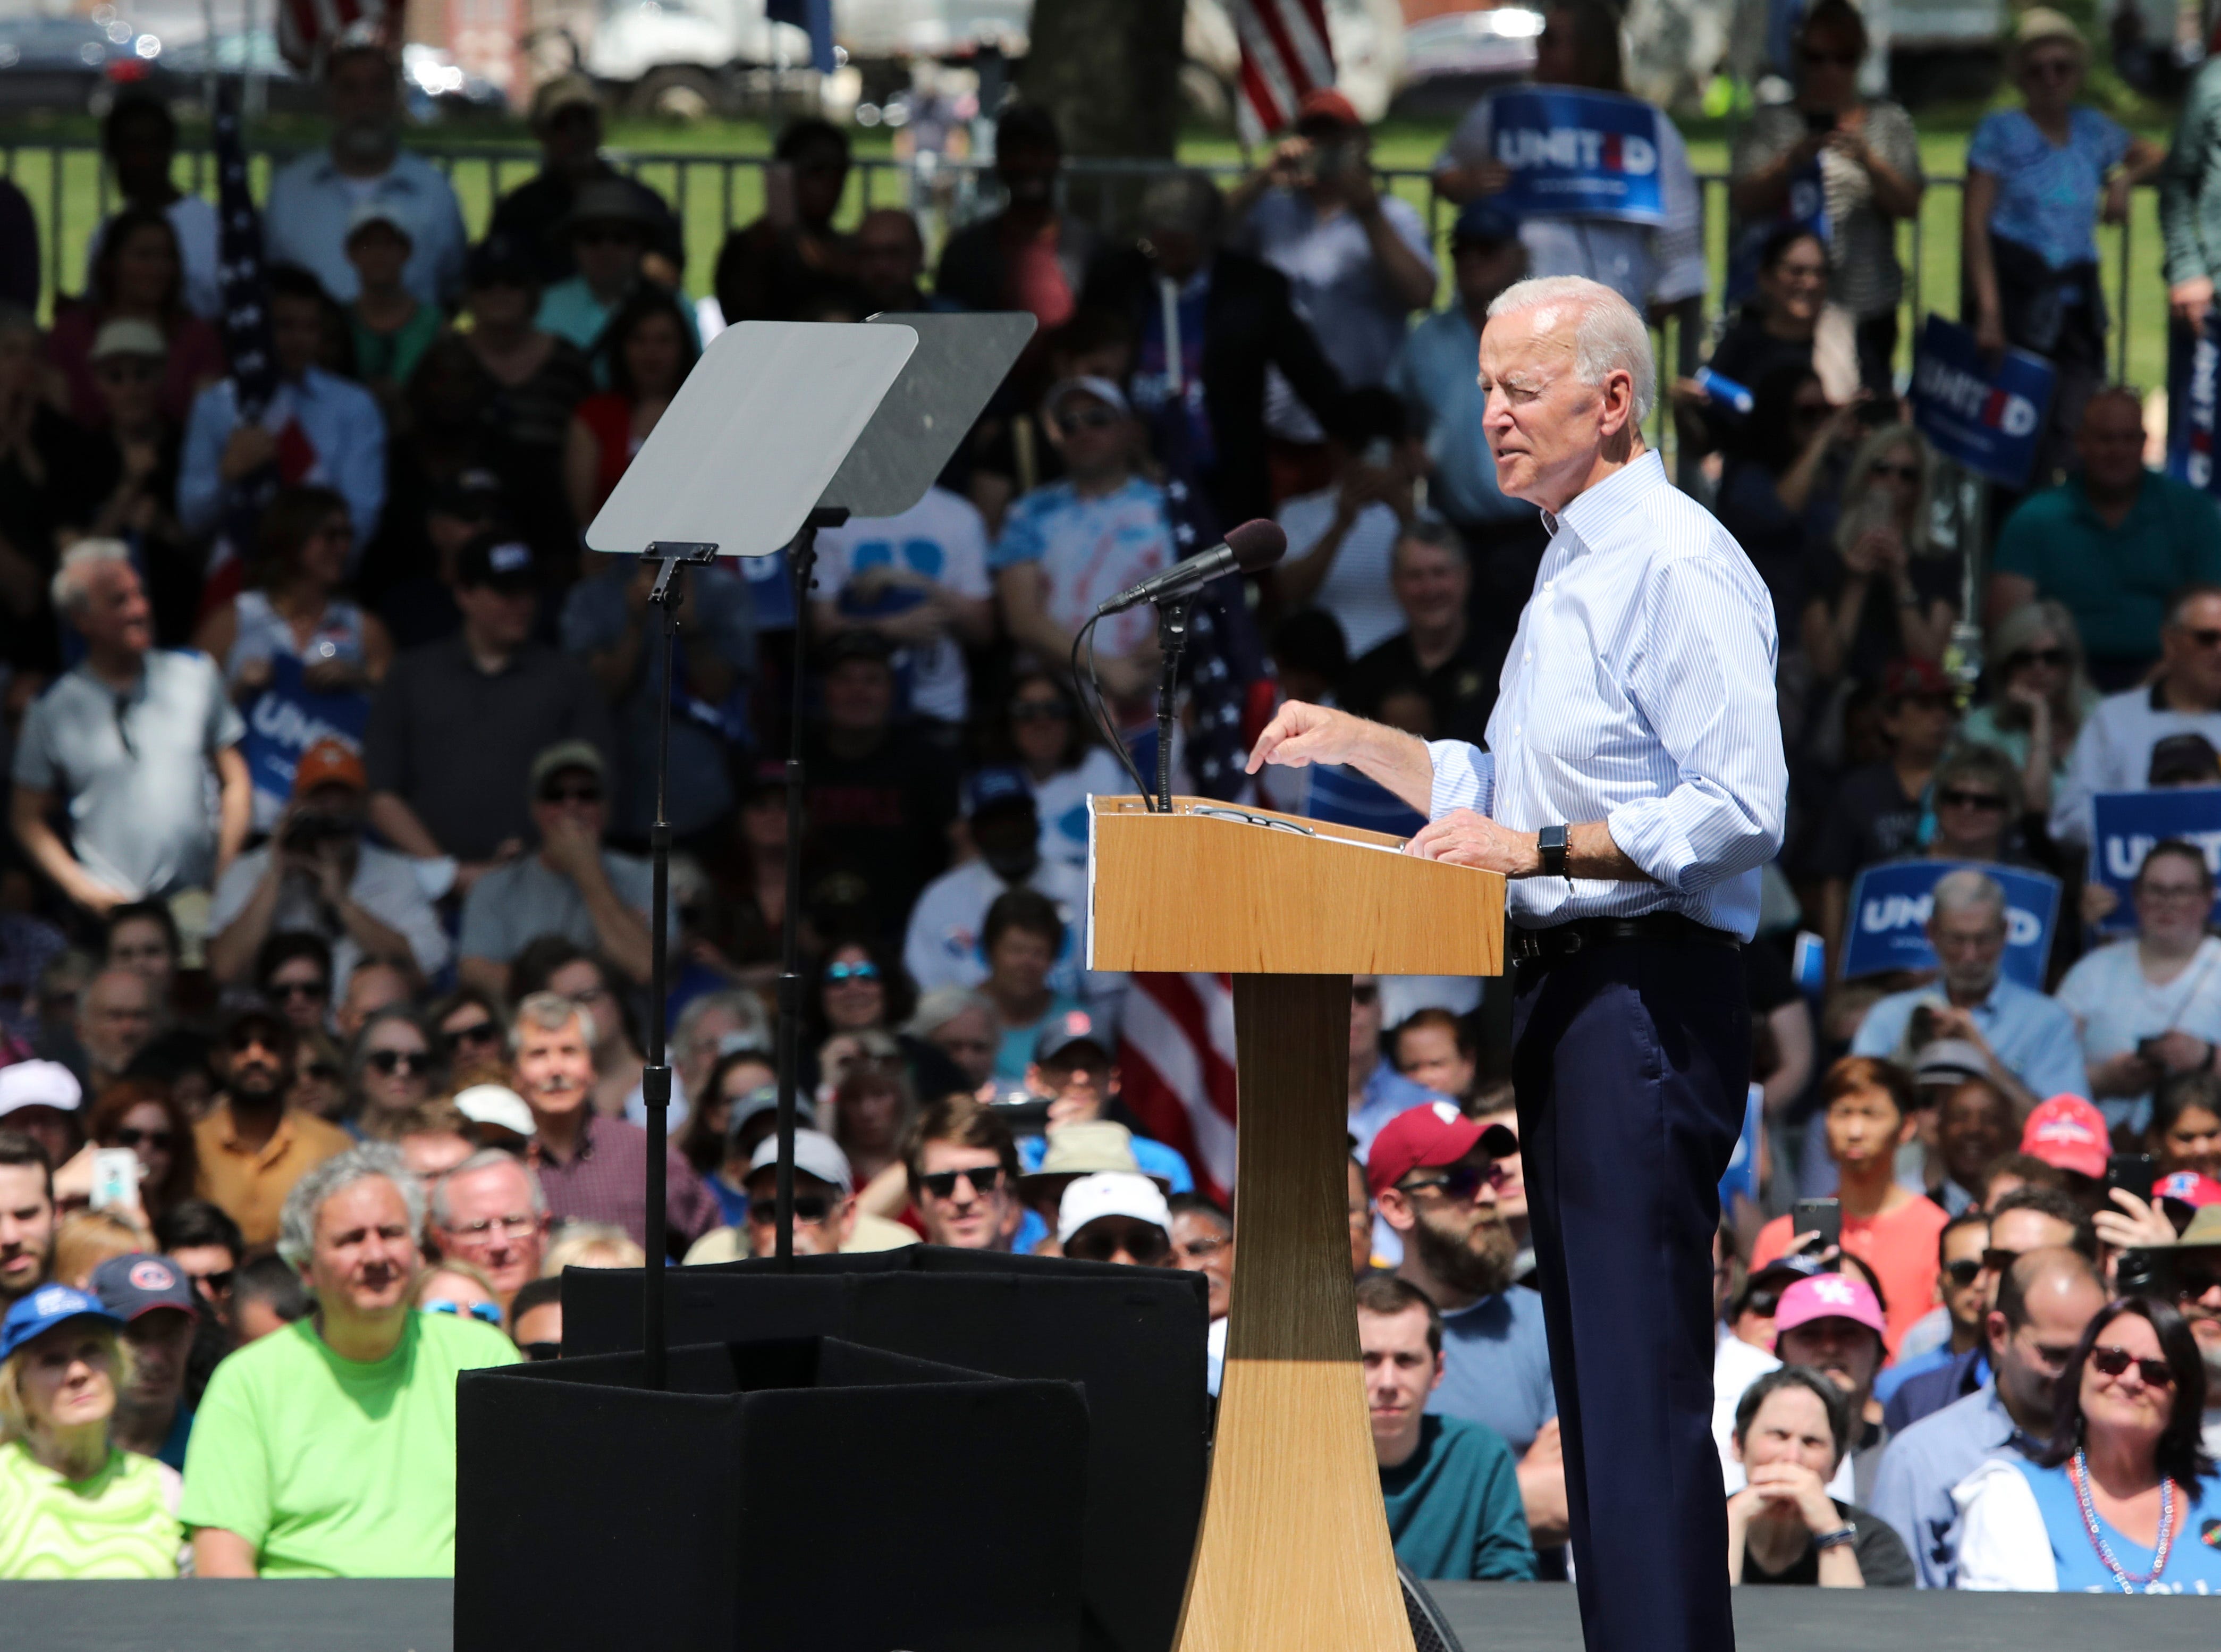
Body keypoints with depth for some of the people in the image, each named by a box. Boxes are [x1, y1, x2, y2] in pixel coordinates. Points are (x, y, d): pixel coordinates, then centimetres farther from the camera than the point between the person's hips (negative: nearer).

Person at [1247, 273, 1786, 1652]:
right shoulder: (1573, 569, 20)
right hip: (1568, 992, 10)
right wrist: (1356, 744, 19)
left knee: (1644, 1378, -13)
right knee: (1591, 1373, 11)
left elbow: (1740, 811, -19)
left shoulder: (1677, 566, -12)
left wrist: (1538, 848, -21)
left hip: (1649, 994, -10)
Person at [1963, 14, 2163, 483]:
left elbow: (2153, 157, 33)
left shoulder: (2092, 128, 14)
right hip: (2016, 298, -4)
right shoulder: (2000, 132, 0)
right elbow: (1975, 225, -6)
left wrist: (2124, 181, 8)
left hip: (2077, 302, 4)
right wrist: (1988, 311, -16)